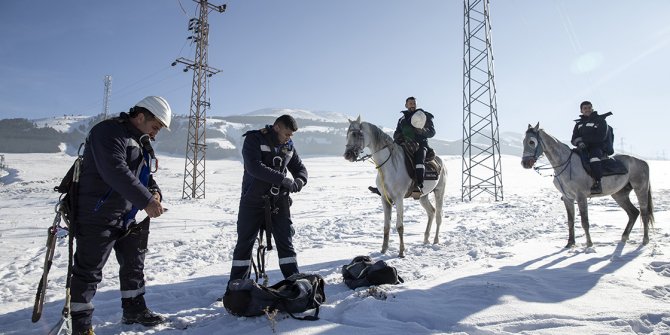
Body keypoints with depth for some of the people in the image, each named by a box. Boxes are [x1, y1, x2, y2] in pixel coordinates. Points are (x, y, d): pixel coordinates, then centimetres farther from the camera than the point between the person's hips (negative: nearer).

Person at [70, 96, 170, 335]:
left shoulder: (141, 142, 13)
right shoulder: (109, 132, -17)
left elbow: (144, 175, 17)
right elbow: (116, 171, -30)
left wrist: (154, 191, -6)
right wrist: (146, 200, -33)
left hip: (126, 218, 10)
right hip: (98, 217, -10)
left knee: (134, 264, 17)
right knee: (88, 271, 0)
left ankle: (135, 311, 31)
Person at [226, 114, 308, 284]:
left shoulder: (288, 146, 6)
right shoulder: (254, 139, -11)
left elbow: (300, 168, 13)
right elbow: (254, 167, -25)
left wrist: (299, 181, -11)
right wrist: (282, 179, -29)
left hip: (279, 201, 4)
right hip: (253, 201, -3)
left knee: (285, 241, 6)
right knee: (245, 242, 6)